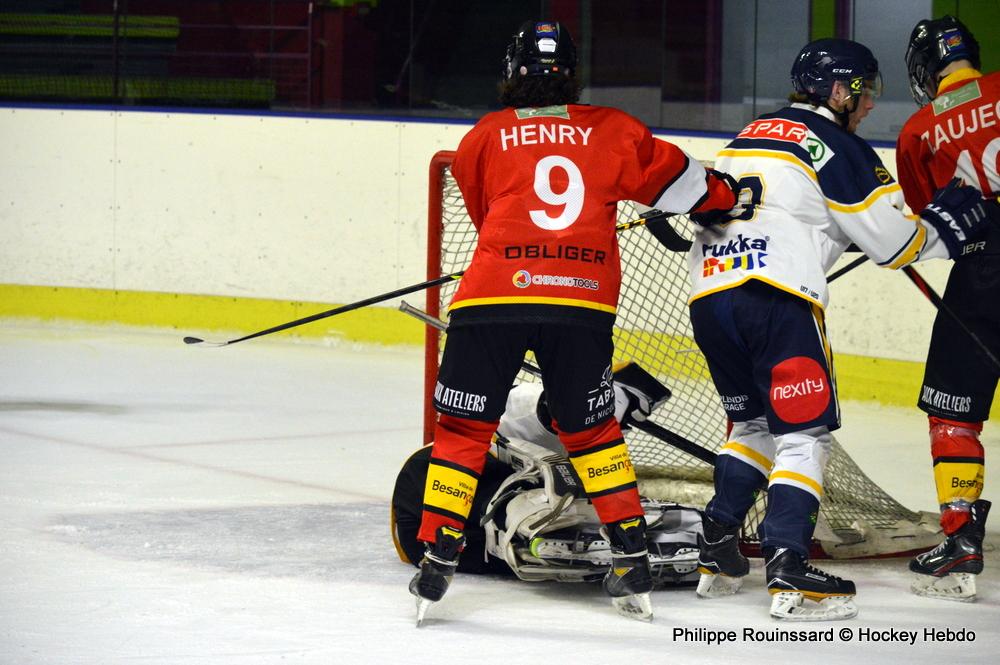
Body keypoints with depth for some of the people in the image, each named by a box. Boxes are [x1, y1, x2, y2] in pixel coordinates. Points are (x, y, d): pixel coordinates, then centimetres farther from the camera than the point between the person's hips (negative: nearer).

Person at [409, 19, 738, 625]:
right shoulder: (612, 131, 12)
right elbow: (678, 182, 18)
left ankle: (438, 562, 1)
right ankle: (633, 563, 16)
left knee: (464, 430, 8)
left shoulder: (484, 138, 11)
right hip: (585, 303, 2)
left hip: (495, 298, -2)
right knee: (591, 429, 19)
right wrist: (732, 196, 37)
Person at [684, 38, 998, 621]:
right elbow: (895, 241, 0)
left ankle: (717, 555, 19)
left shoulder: (750, 136, 24)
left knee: (755, 421, 23)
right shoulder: (838, 149, 1)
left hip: (708, 293, 8)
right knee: (805, 430, -4)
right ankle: (789, 573, -15)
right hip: (775, 298, -8)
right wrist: (945, 224, 19)